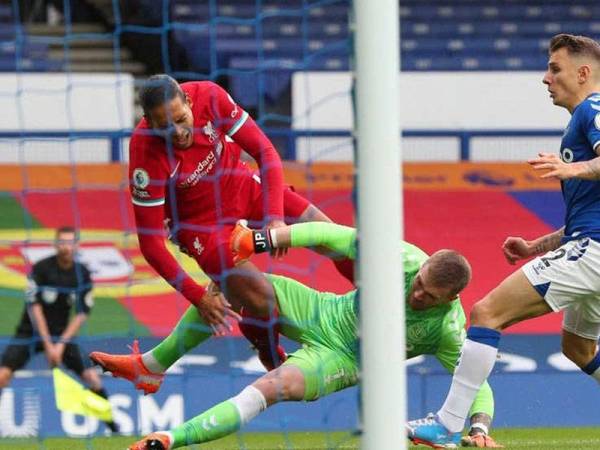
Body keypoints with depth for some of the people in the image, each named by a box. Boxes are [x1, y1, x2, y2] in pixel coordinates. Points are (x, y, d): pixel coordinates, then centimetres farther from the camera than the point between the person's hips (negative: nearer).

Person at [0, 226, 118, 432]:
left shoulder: (82, 274, -2)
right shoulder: (41, 268, -13)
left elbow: (82, 313, -1)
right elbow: (34, 307, -14)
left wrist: (61, 343, -11)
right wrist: (47, 344, -16)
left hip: (62, 333, 3)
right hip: (31, 332, -3)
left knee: (92, 377, -8)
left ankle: (113, 426, 5)